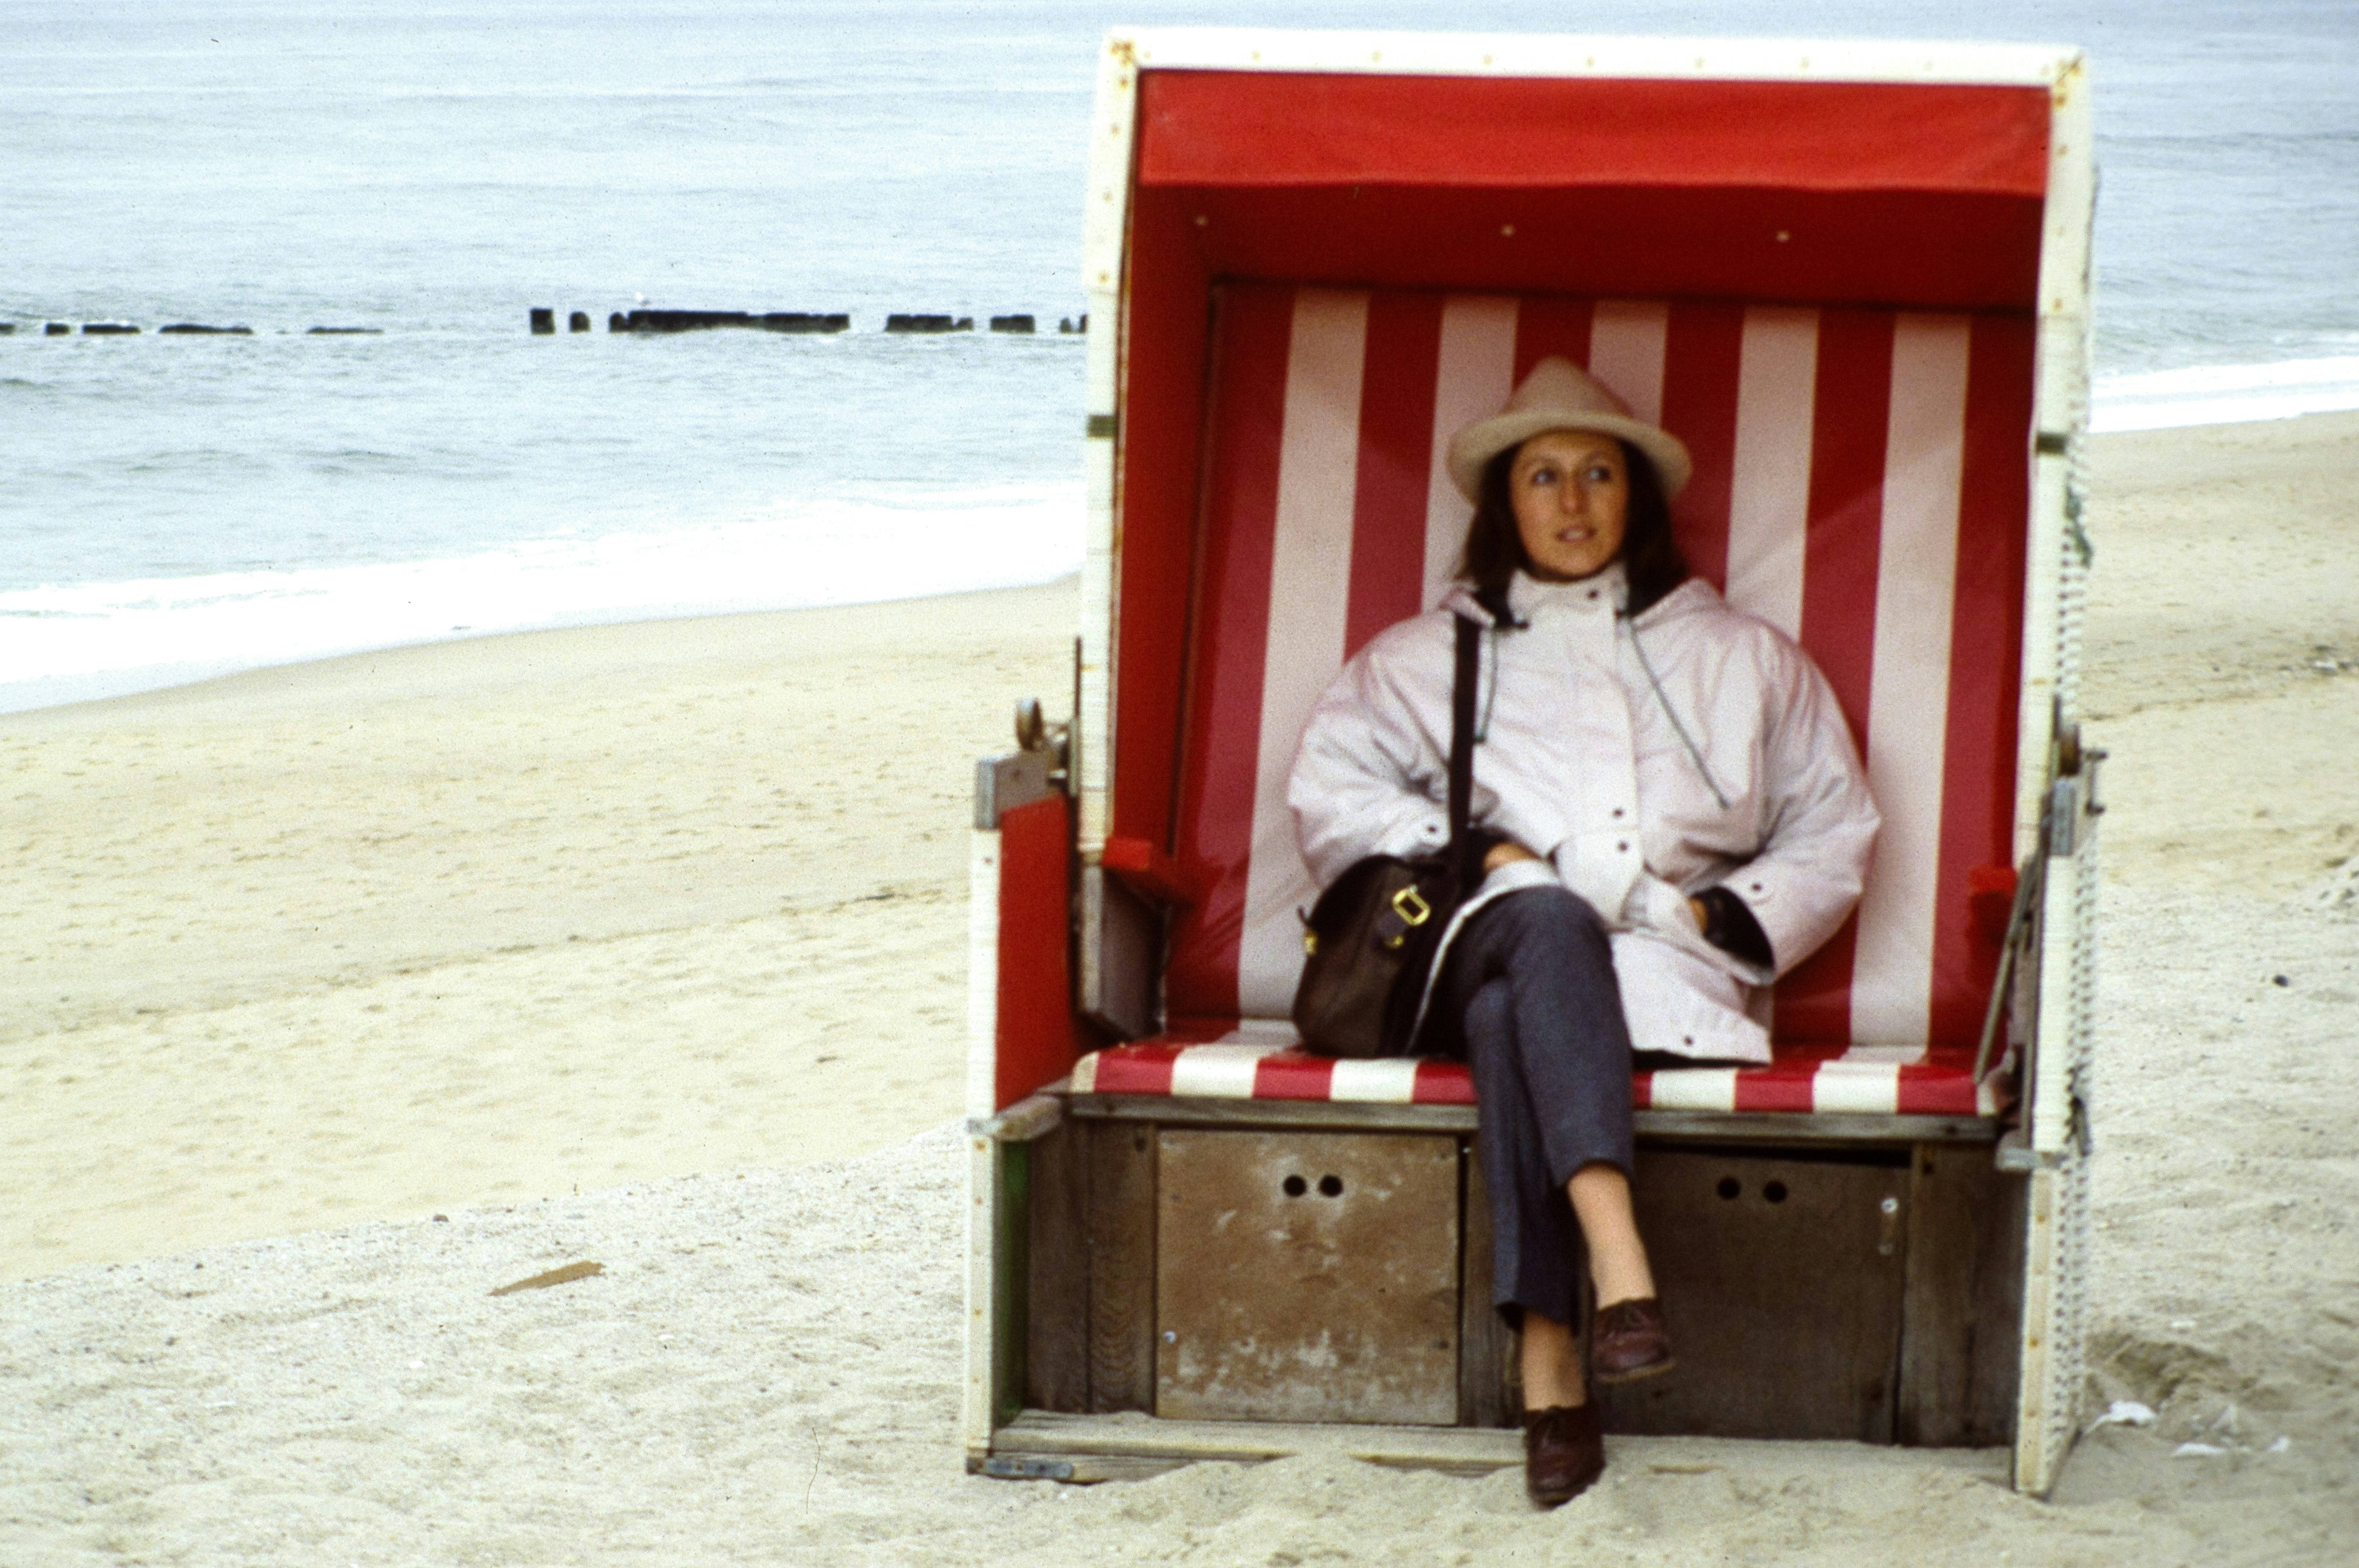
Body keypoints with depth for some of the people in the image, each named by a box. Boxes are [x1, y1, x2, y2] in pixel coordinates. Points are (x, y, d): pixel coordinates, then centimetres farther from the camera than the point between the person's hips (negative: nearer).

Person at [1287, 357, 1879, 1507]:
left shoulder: (1743, 660, 25)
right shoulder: (1428, 657, 26)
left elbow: (1832, 836, 22)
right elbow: (1329, 790, 15)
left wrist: (1726, 917, 3)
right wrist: (1466, 858, -1)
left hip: (1664, 967, 0)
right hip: (1487, 940, 0)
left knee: (1511, 1016, -38)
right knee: (1548, 922, -40)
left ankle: (1548, 1365, -52)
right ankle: (1619, 1269, -58)